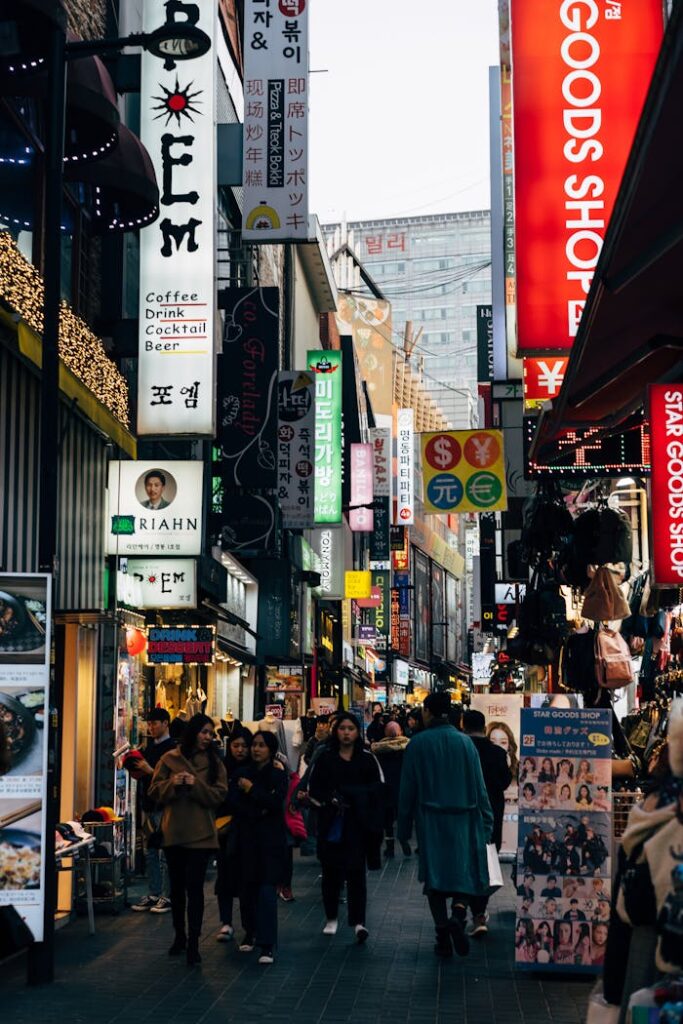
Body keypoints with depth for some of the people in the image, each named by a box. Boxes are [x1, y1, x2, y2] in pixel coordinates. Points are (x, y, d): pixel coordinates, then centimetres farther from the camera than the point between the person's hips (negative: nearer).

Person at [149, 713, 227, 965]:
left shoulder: (214, 763, 3)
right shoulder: (170, 758, 4)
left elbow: (219, 795, -6)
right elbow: (155, 792, 3)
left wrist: (196, 785, -19)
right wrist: (171, 783, -15)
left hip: (200, 834, -2)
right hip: (173, 831, 2)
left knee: (194, 887, -7)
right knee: (177, 886, 12)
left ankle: (193, 943, -5)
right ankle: (180, 935, 27)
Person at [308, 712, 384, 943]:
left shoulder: (368, 759, 4)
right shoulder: (324, 759, 6)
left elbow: (378, 789, 2)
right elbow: (313, 790, 5)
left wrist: (347, 794, -8)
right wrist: (330, 800, -13)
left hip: (358, 826, -1)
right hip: (331, 824, 1)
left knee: (356, 872, -6)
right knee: (331, 872, 6)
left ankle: (358, 922, -9)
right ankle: (331, 919, 20)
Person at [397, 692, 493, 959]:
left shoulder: (417, 744, -5)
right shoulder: (464, 742, 1)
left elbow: (407, 789, -2)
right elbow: (479, 786, 2)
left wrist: (404, 826, 6)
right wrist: (486, 822, 9)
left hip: (430, 821, -1)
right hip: (463, 820, 1)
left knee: (435, 876, 6)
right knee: (463, 870, 11)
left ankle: (443, 940, 3)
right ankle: (459, 912, -18)